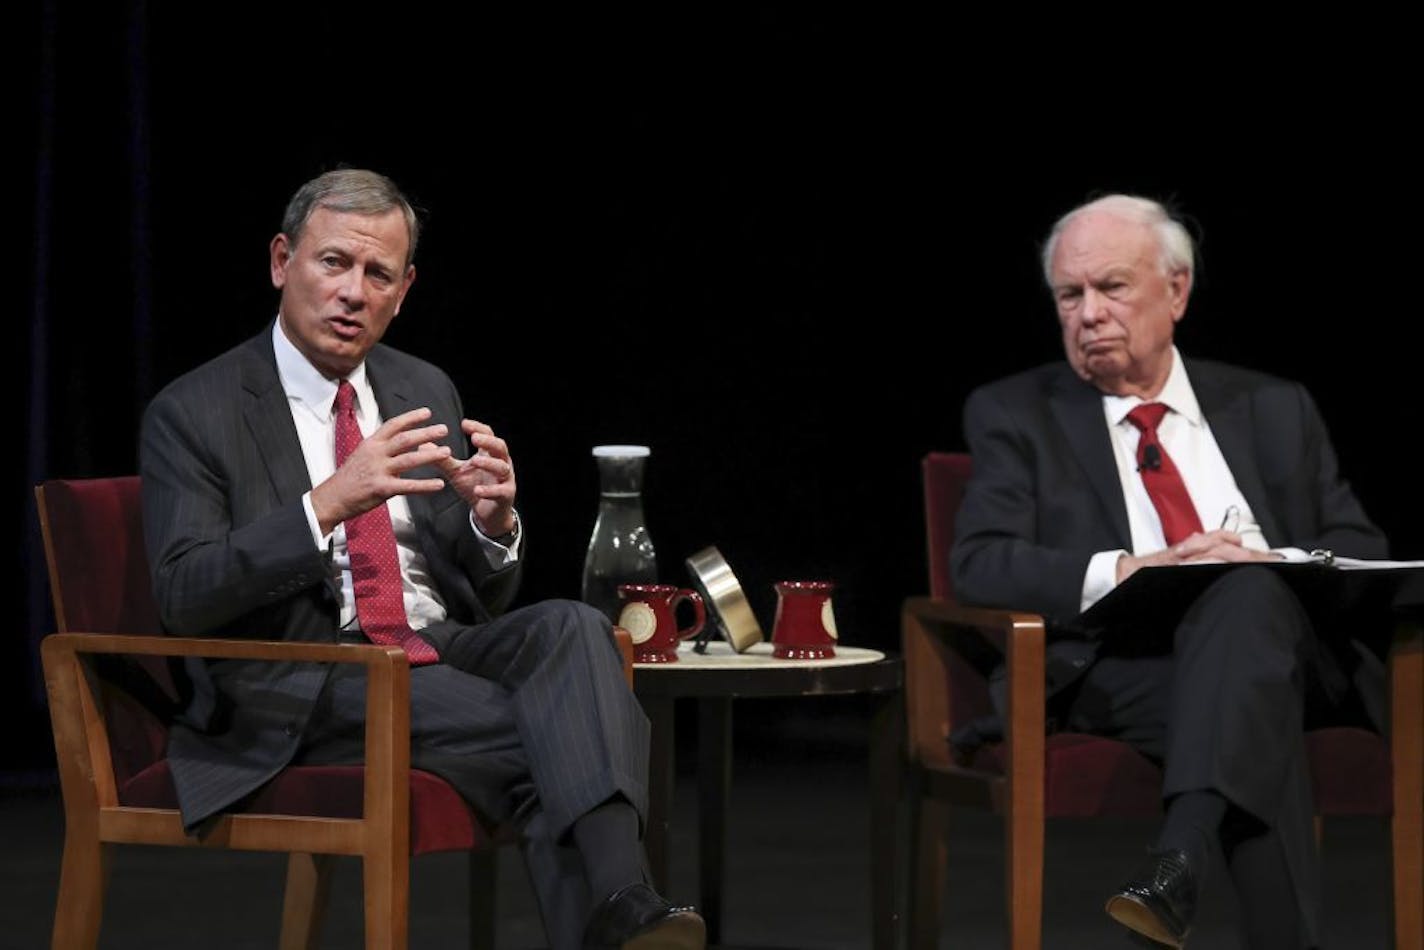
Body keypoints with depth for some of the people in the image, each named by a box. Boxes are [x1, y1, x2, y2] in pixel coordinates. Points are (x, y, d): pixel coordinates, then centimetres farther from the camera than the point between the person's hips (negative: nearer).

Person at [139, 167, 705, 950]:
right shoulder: (192, 414, -1)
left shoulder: (425, 394, 16)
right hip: (303, 697, -5)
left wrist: (492, 520, -8)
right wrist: (330, 502, -27)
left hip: (444, 653, 5)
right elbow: (183, 597, -14)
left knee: (569, 627, -29)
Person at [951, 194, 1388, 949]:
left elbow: (1362, 550, 14)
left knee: (1248, 594, -37)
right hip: (1119, 668, -2)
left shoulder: (1272, 409, 21)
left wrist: (1269, 566, -10)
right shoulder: (1016, 414, 14)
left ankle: (1177, 868, -51)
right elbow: (981, 566, -1)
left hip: (1281, 641, 2)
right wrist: (1125, 571, -19)